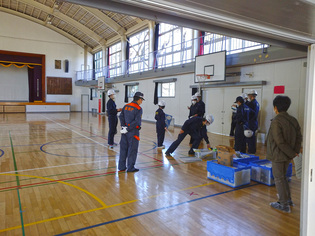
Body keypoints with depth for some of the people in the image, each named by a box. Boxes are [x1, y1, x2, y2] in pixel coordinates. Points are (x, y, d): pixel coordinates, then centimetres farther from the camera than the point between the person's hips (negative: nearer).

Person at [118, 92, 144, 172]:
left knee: (123, 148, 13)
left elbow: (121, 116, 3)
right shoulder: (138, 109, -11)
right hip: (133, 132, -6)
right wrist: (128, 129, -15)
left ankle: (121, 166, 21)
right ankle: (130, 168, 12)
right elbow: (136, 122, -19)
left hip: (125, 131, 7)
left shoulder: (126, 106, 8)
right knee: (132, 150, 4)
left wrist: (123, 126, -2)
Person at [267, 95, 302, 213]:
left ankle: (284, 205, 14)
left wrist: (292, 153, -15)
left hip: (278, 155, -8)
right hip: (288, 155, 8)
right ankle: (288, 199, 33)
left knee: (279, 179, 5)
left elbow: (280, 142, -24)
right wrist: (295, 152, 4)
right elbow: (299, 137, 6)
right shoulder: (293, 120, 3)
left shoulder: (276, 121, -21)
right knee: (282, 177, 23)